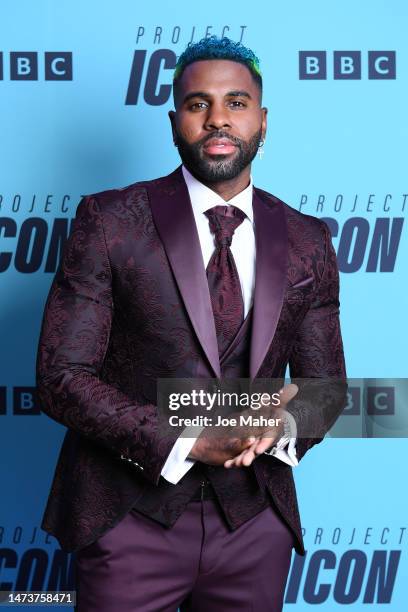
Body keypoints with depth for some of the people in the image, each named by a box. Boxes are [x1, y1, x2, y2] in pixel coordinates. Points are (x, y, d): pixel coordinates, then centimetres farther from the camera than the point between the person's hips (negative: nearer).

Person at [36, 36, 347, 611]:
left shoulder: (307, 243, 3)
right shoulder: (109, 221, -7)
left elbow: (324, 385, 8)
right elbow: (61, 375, -10)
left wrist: (282, 426, -15)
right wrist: (188, 442, -20)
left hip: (255, 521, 3)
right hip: (132, 516, -3)